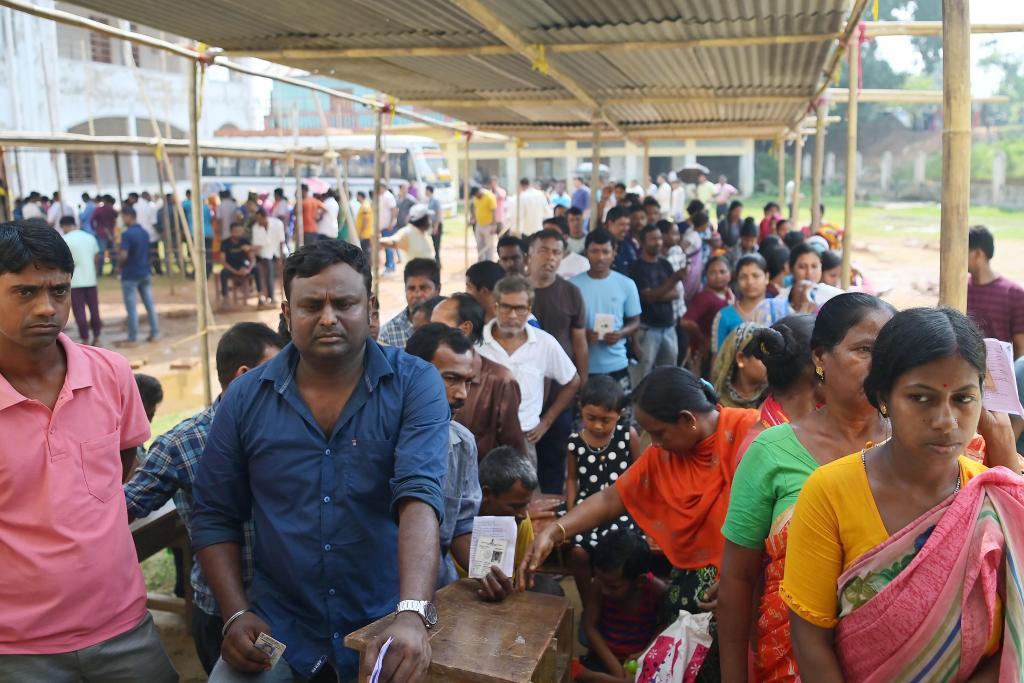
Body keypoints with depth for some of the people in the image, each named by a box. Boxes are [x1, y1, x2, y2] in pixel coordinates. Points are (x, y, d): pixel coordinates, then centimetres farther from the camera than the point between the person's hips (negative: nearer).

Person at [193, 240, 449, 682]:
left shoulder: (415, 385, -12)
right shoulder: (246, 398, -3)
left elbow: (420, 496, -24)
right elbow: (215, 517, 4)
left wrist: (412, 614, -36)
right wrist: (237, 615, -7)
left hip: (387, 623, -1)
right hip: (277, 624, 2)